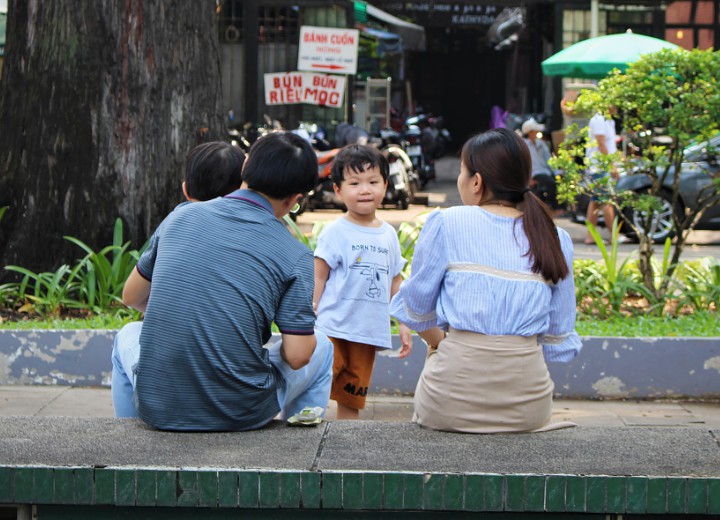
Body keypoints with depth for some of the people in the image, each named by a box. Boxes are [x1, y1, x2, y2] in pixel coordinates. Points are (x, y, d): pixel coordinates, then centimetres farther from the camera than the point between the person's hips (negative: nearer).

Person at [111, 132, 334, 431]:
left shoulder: (182, 216, 3)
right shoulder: (296, 257, -7)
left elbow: (132, 297, 14)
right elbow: (296, 356, -10)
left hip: (157, 407, 2)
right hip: (241, 414, -2)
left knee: (127, 337, 36)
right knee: (321, 348, 25)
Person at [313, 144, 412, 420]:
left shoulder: (388, 234, 11)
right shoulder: (335, 233, -5)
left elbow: (395, 282, 18)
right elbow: (318, 278, -6)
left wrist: (404, 324, 16)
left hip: (370, 333, 5)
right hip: (333, 330, -5)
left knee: (352, 402, 12)